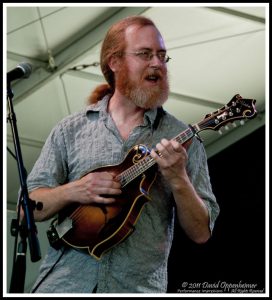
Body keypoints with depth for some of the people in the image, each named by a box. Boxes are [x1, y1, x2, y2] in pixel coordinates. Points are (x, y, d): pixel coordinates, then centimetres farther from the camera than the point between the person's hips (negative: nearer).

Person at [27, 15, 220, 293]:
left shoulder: (182, 138, 5)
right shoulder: (70, 129, 9)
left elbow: (201, 233, 3)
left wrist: (179, 181, -14)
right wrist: (73, 191, -10)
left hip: (138, 286, 1)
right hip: (63, 281, 0)